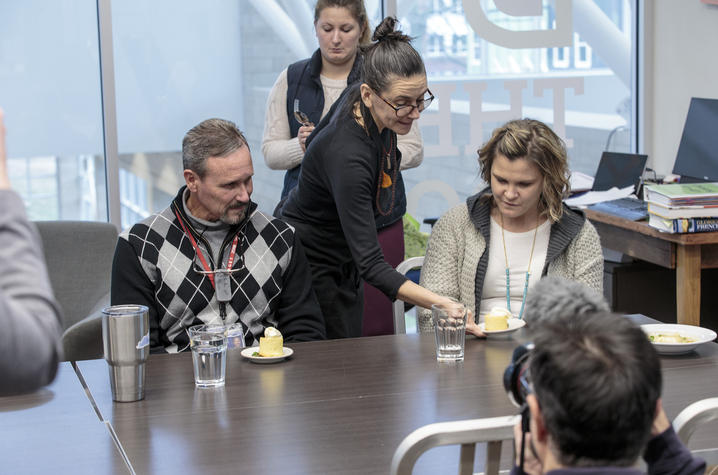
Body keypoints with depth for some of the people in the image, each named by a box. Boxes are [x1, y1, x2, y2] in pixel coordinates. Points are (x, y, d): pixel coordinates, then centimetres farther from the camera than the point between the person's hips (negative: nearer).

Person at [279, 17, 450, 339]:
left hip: (342, 265, 9)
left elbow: (316, 141, 10)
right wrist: (439, 304, -47)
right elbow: (371, 265, -38)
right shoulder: (347, 154, -37)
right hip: (312, 265, -9)